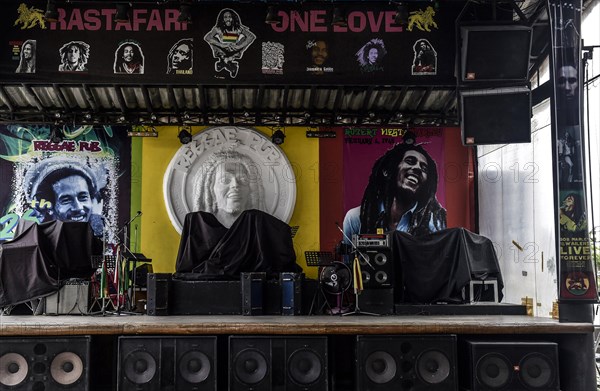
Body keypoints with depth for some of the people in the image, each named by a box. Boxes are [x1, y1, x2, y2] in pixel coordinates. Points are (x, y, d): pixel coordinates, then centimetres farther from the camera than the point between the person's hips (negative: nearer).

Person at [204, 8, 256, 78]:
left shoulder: (239, 28, -6)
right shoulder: (218, 29, -7)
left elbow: (252, 36, -14)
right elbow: (207, 38, -18)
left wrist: (239, 46, -26)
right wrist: (221, 45, -30)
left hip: (234, 52, 0)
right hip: (222, 51, 0)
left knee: (243, 36, -17)